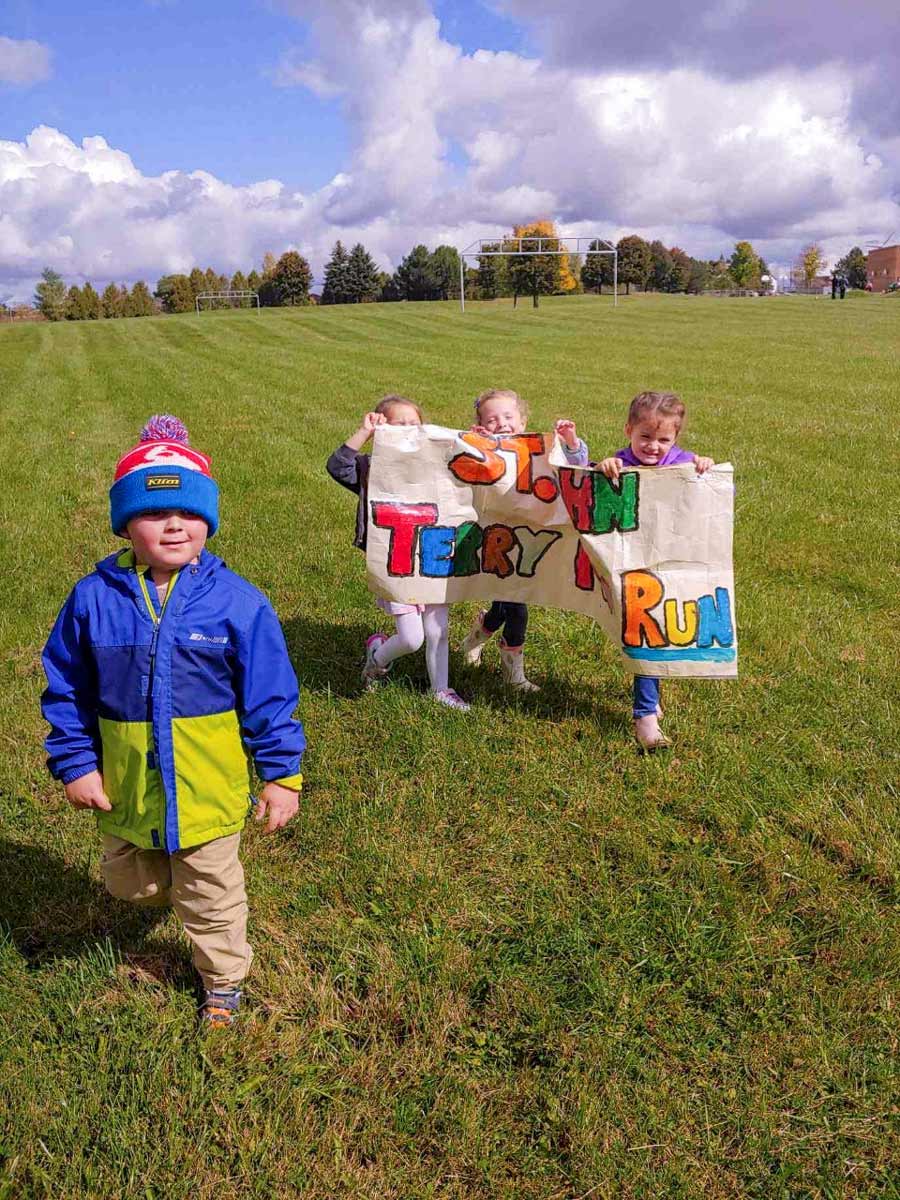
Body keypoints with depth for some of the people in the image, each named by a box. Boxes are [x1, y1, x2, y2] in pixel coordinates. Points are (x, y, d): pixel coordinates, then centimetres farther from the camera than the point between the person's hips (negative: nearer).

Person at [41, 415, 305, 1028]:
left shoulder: (237, 602, -15)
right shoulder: (95, 597, -11)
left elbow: (270, 697, -9)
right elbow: (66, 689, 0)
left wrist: (282, 773, -8)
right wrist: (75, 762, -2)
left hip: (209, 789, -2)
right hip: (125, 788, 2)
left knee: (212, 896, 17)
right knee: (129, 884, 24)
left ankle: (223, 979, 43)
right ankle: (166, 882, 58)